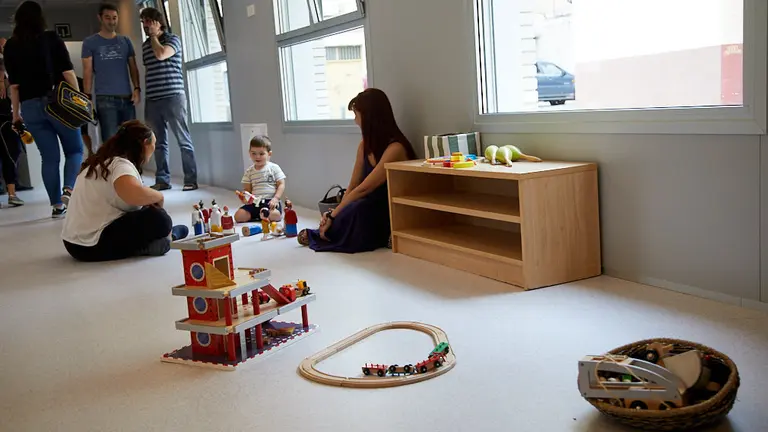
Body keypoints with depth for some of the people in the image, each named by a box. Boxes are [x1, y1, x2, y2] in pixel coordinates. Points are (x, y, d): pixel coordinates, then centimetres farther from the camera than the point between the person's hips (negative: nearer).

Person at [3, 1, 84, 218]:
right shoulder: (52, 38, 2)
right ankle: (68, 190, -15)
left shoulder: (10, 46, 8)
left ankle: (57, 205, 6)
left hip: (30, 106, 3)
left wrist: (16, 113, 10)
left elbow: (13, 83, 6)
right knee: (75, 150, 8)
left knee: (49, 157, 7)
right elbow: (67, 72, -5)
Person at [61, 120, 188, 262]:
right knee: (159, 220, -14)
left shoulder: (103, 162, 13)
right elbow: (134, 194, -37)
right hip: (93, 245, -10)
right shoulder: (120, 164, -16)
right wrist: (159, 196, -18)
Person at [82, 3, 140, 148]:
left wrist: (137, 88, -2)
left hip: (127, 97, 3)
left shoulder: (125, 41, 14)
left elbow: (133, 67, 14)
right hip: (105, 99, -3)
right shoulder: (90, 42, 6)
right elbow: (87, 72, 3)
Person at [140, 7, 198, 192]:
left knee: (184, 140, -4)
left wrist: (153, 36, -3)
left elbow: (160, 55, -18)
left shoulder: (172, 39, 0)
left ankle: (191, 180, -2)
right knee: (159, 142, 7)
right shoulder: (145, 45, 18)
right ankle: (162, 180, 12)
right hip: (152, 101, 6)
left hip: (173, 97, -6)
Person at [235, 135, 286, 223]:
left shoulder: (274, 168, 1)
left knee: (274, 216, -35)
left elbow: (281, 185, -3)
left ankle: (264, 214, -2)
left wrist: (276, 198, -18)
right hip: (255, 203, 3)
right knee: (238, 216, -17)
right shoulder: (249, 171, 11)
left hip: (270, 202, -3)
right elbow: (247, 189, 12)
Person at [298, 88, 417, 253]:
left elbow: (363, 189, -22)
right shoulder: (365, 145, 4)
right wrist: (336, 214, -11)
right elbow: (352, 186, 3)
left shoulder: (395, 148, -22)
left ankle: (320, 235, -9)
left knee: (358, 209, -32)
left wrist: (333, 215, -19)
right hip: (371, 211, 8)